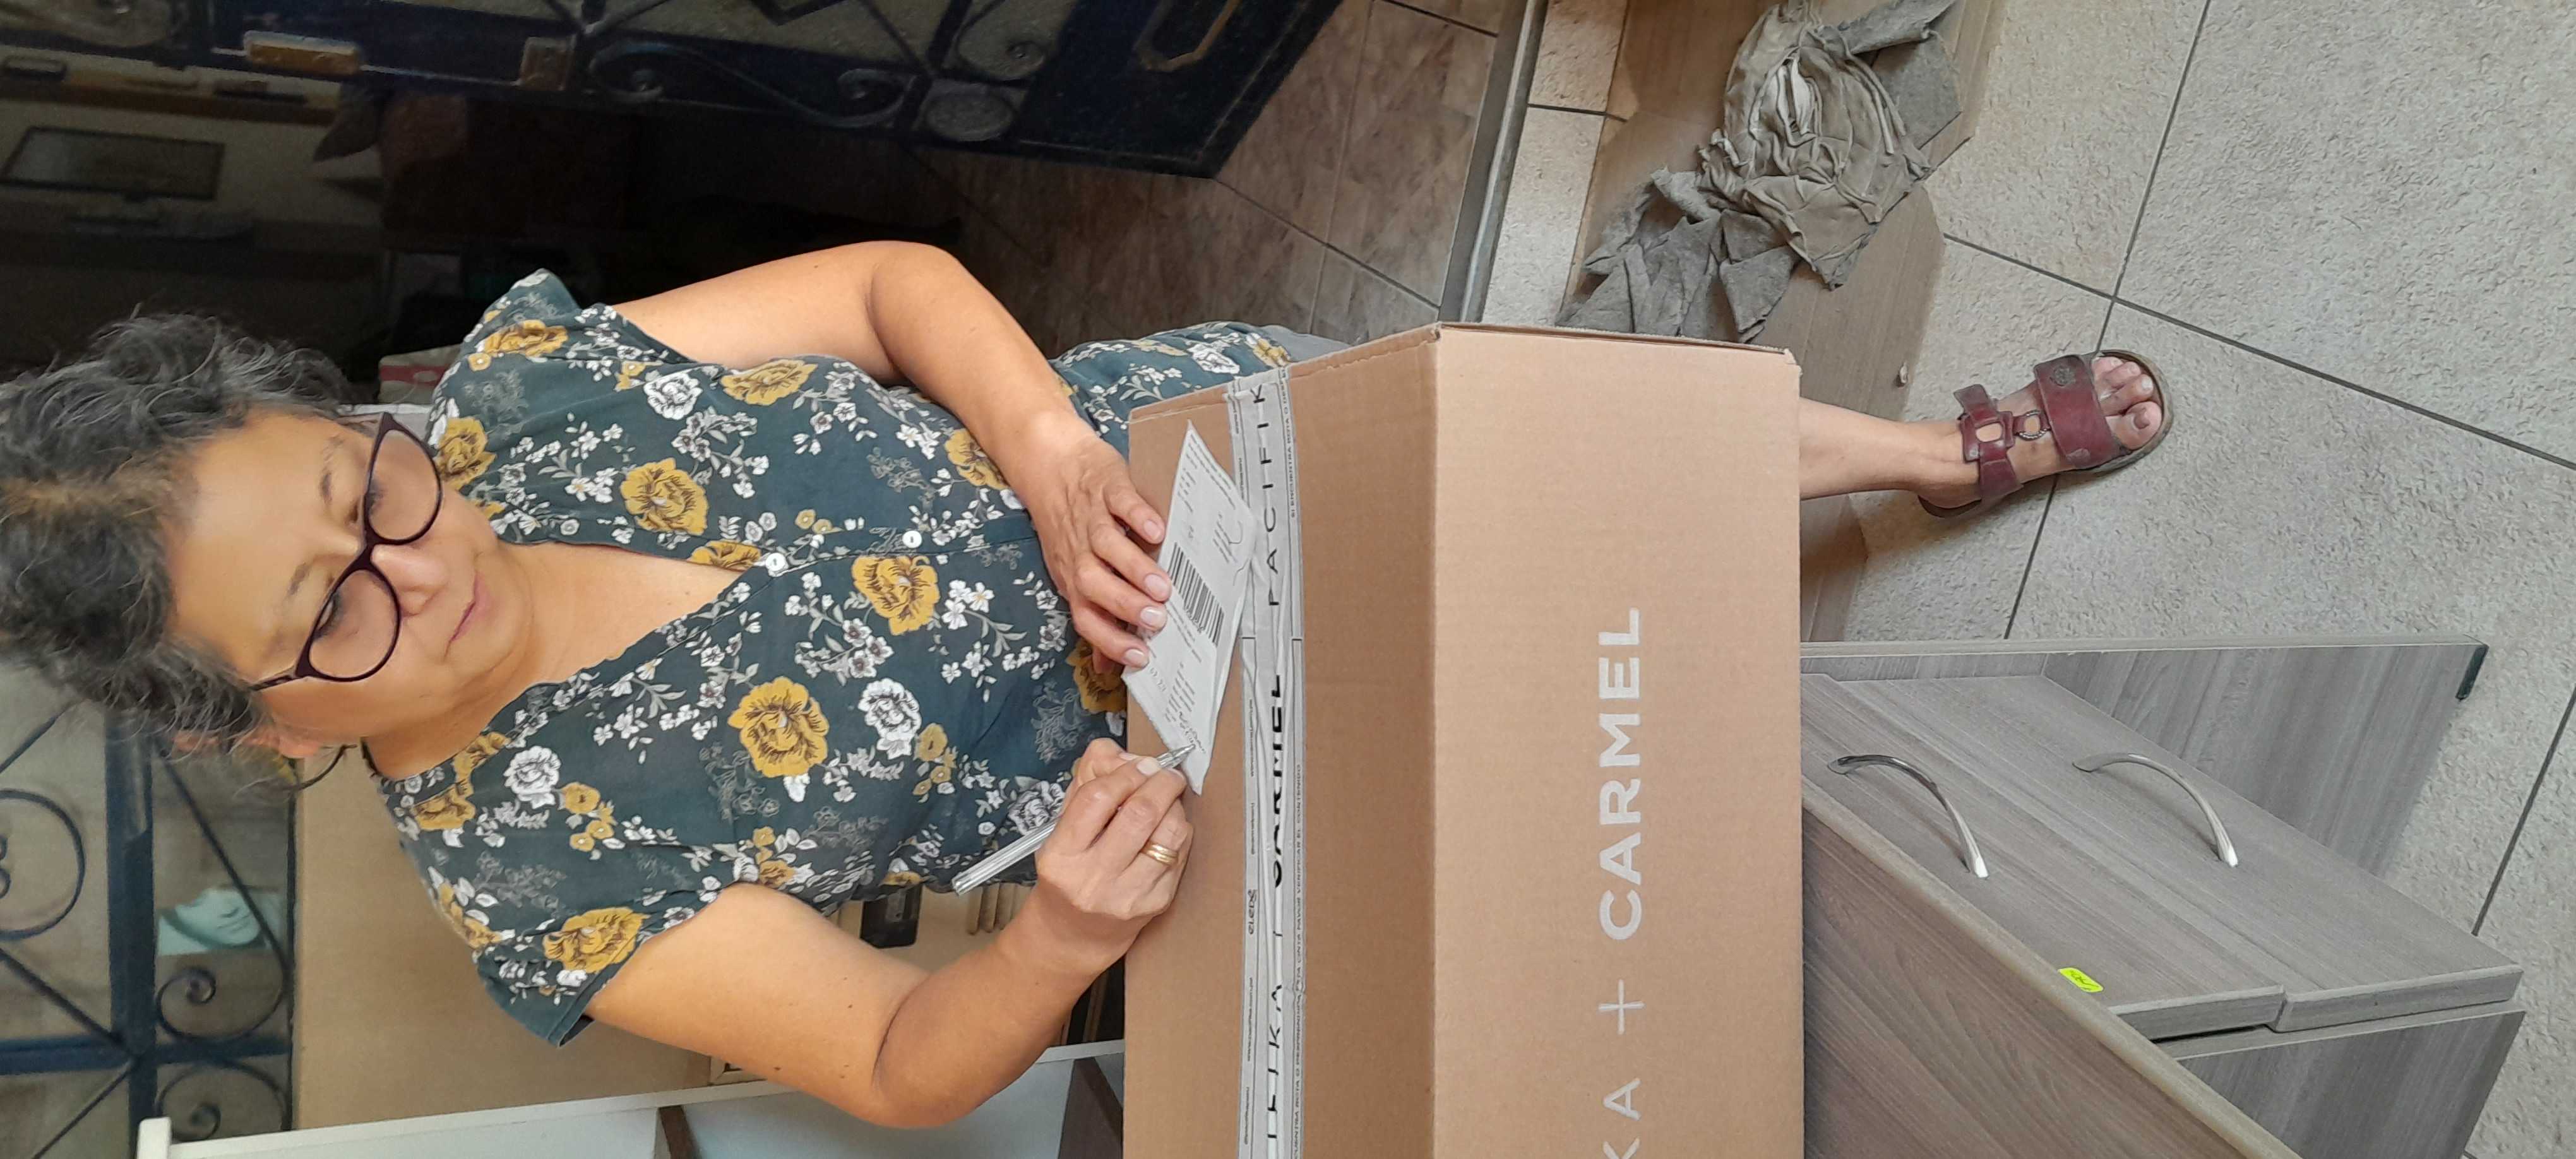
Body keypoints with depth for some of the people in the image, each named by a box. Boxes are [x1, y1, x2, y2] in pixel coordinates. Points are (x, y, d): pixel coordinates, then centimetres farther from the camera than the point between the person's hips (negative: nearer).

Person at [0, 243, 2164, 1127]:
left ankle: (1949, 448, 43)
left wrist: (1049, 452, -28)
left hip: (1171, 419, 3)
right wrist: (1059, 947, -40)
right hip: (1193, 733, -2)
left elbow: (902, 281, -10)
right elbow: (898, 1064, -19)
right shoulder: (526, 871, -21)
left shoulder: (517, 382, -15)